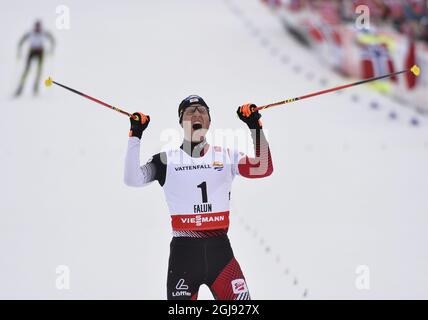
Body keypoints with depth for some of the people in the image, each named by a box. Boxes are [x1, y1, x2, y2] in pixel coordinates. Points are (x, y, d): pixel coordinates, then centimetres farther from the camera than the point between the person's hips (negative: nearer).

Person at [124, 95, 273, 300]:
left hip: (220, 250, 1)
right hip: (183, 253, -1)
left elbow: (262, 169, -5)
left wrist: (255, 127, -15)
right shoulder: (168, 160, 5)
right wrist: (135, 135, -13)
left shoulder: (225, 156, 9)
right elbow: (133, 179, -7)